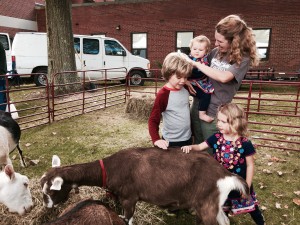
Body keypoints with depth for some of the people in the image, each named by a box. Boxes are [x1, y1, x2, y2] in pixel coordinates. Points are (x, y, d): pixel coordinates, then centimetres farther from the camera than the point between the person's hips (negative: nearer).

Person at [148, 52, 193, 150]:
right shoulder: (163, 94, -20)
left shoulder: (185, 89, -1)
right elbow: (153, 120, -20)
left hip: (187, 139, 7)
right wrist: (156, 139, -32)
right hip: (171, 142, -6)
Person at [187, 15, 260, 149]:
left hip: (214, 113, -5)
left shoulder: (243, 59, -13)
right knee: (197, 147, 20)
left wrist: (196, 64, -22)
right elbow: (199, 72, 14)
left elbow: (223, 77, -29)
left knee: (211, 154, 10)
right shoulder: (216, 52, 3)